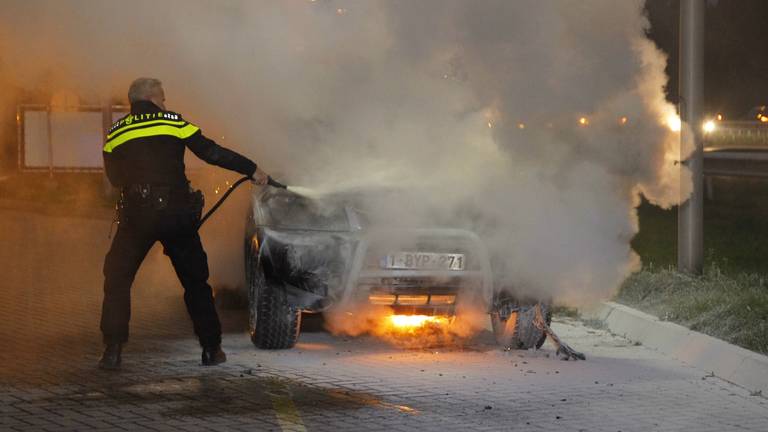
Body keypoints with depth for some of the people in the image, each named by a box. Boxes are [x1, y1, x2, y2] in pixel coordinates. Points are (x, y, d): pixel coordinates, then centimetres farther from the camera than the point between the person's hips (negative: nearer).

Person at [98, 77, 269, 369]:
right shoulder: (173, 123, 3)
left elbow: (114, 178, 16)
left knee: (117, 281, 10)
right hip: (177, 214, 0)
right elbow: (212, 153, 0)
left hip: (136, 216, 0)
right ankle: (212, 349, 15)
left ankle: (113, 351, -1)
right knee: (195, 281, 14)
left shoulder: (115, 134, 8)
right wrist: (252, 170, 8)